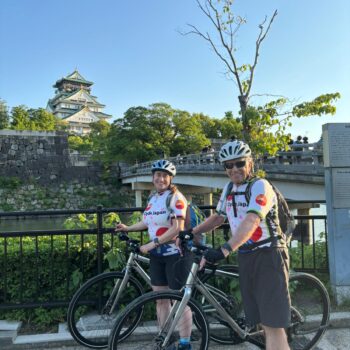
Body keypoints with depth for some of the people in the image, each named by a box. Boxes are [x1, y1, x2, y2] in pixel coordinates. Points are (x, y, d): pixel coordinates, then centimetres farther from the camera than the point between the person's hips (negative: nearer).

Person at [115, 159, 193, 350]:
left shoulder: (175, 197, -13)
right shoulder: (152, 198, 9)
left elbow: (177, 228, -21)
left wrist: (152, 244, -22)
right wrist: (127, 228, 21)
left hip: (175, 254, -7)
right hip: (157, 255, 7)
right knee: (160, 298, 13)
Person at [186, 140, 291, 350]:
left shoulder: (260, 186, -15)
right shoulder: (229, 189, 9)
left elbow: (251, 222, -29)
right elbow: (219, 216, 21)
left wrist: (224, 250, -39)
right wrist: (192, 232, 9)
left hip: (268, 256, -7)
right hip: (245, 257, 7)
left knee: (273, 324, -6)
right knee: (264, 323, 13)